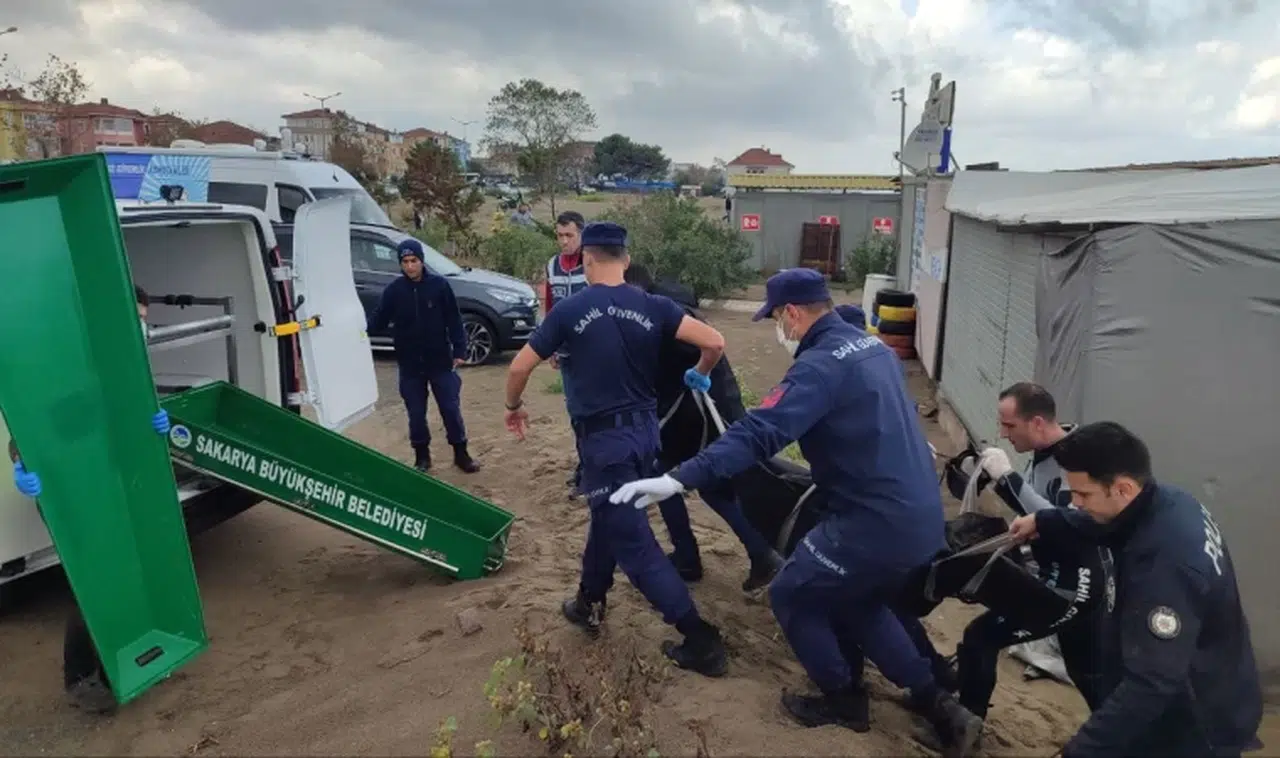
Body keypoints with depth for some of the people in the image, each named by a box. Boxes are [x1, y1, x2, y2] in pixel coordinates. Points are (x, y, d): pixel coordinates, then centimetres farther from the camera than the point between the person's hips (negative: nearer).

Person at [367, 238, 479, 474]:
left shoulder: (439, 285, -7)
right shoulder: (394, 290, -3)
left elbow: (454, 320, -4)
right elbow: (379, 319, -3)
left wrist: (459, 350, -7)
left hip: (440, 361, -1)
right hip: (410, 365, 1)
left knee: (451, 409, 6)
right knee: (416, 413, 10)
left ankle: (461, 453, 21)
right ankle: (422, 455, 27)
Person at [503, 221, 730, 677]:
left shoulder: (570, 311, -9)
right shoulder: (652, 307, -1)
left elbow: (520, 367, -4)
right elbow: (714, 342, -7)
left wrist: (513, 408, 16)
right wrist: (700, 375, 15)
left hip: (603, 439, -6)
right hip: (644, 431, 6)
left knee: (634, 542, 1)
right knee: (609, 518, 25)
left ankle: (701, 641, 4)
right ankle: (588, 605, 42)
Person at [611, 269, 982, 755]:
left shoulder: (821, 364, -17)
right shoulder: (872, 347, 11)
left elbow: (759, 432, -30)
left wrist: (679, 479, -36)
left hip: (877, 524, -9)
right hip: (924, 522, 9)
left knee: (791, 597, 11)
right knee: (857, 603, 28)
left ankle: (844, 700, 29)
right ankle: (937, 704, 28)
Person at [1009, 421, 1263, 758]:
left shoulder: (1166, 562, -38)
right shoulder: (1165, 500, -9)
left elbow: (1151, 684, -37)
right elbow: (1104, 525, 16)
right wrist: (1042, 521, 5)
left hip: (1200, 726, -9)